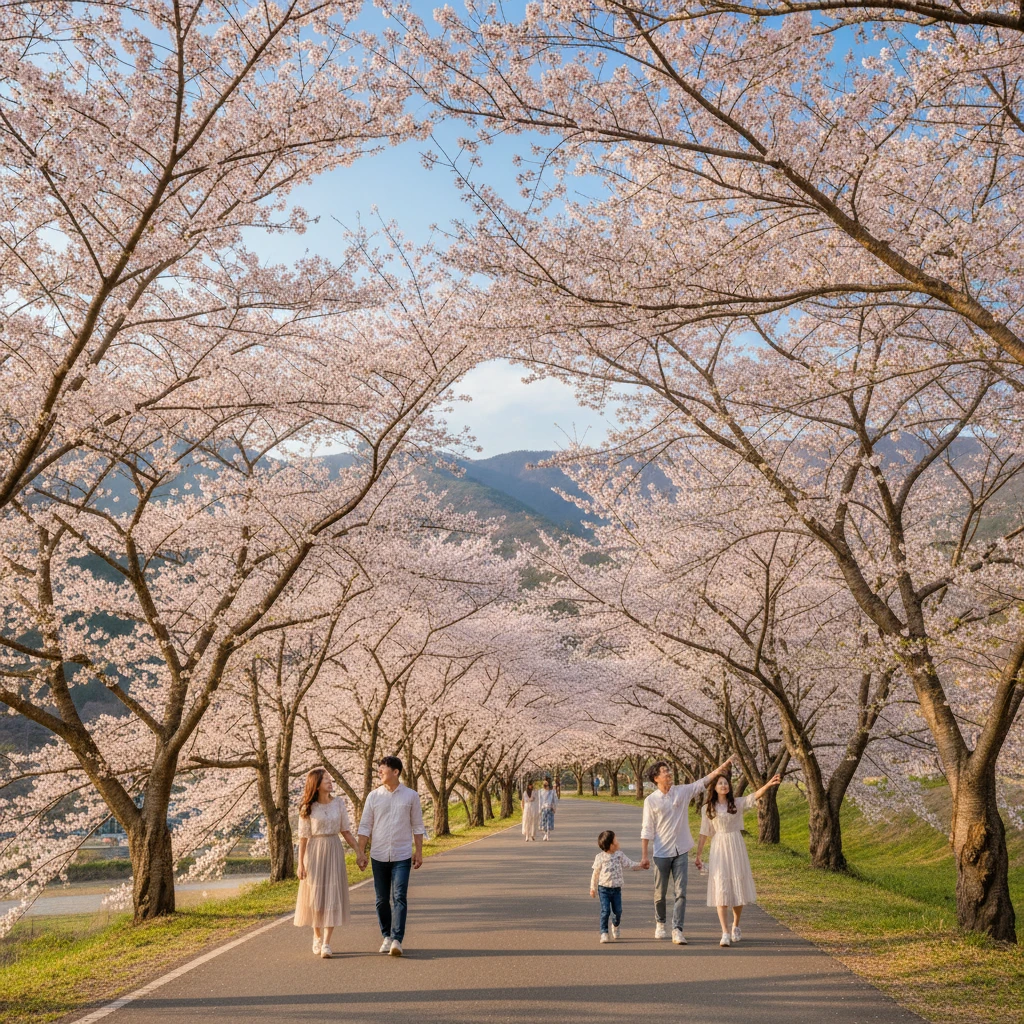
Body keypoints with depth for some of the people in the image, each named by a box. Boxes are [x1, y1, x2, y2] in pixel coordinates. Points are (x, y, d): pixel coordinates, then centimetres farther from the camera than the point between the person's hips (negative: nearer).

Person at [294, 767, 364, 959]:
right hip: (314, 852, -1)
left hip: (334, 851, 1)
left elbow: (346, 831, 5)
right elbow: (303, 836, -3)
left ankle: (326, 943, -3)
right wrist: (300, 863, -6)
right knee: (314, 895, 6)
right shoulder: (307, 808, -4)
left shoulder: (339, 803, 1)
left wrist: (359, 853, 2)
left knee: (332, 895, -5)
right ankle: (317, 937, 26)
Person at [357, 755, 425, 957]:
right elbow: (365, 826, 5)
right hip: (378, 856, 2)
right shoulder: (374, 796, 3)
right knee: (382, 899, 9)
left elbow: (417, 826, 5)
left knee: (399, 897, -10)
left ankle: (397, 940, -10)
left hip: (402, 856, -2)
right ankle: (387, 936, 23)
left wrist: (419, 852, 2)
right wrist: (361, 851, -2)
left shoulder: (411, 796, 0)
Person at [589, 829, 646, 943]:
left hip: (616, 888, 3)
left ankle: (615, 926, 36)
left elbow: (630, 864, 4)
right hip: (604, 888, -3)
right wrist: (593, 888, 6)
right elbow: (595, 873, 2)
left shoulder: (620, 855, 3)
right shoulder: (600, 857, -6)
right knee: (605, 911, -11)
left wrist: (640, 865, -13)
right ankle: (604, 933, -2)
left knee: (618, 911, 6)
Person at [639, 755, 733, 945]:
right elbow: (647, 830, -4)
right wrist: (644, 855, -7)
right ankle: (660, 924, 32)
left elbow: (703, 782, -2)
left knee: (680, 892, -6)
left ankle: (677, 930, -4)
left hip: (681, 852, 2)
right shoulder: (651, 801, -6)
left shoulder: (682, 792, 1)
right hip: (662, 853, -1)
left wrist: (722, 767, -13)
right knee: (660, 893, 10)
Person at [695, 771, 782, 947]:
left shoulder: (738, 803, 1)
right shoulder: (708, 808, 3)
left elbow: (756, 795, -15)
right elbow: (703, 834, 8)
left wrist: (769, 784, -33)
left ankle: (736, 926, 30)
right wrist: (698, 856, 8)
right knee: (721, 888, -8)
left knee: (738, 887, 6)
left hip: (736, 848, 1)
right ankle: (725, 933, -9)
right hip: (719, 849, -1)